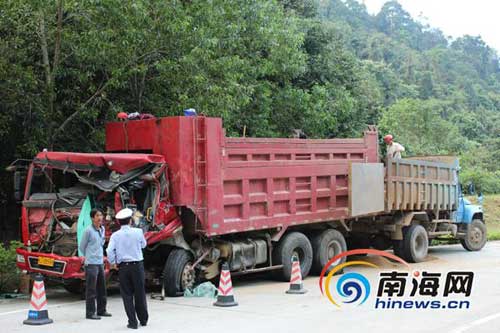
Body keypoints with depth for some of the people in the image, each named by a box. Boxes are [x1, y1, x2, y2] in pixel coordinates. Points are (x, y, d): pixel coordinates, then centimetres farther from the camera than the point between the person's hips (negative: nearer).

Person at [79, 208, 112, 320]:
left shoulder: (102, 229, 10)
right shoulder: (88, 230, -11)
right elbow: (82, 247, -2)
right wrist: (89, 256, 9)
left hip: (100, 262, 7)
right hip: (91, 264, -7)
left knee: (102, 288, 13)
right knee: (91, 289, -4)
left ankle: (101, 310, 23)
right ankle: (90, 313, 2)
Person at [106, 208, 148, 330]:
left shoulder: (115, 235, -5)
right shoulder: (138, 232, -4)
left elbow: (109, 251, -14)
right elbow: (143, 244, 13)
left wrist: (113, 263, 0)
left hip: (123, 267, 0)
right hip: (137, 265, 1)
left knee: (127, 295, 6)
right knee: (140, 293, 12)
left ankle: (133, 322, 5)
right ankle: (143, 319, 22)